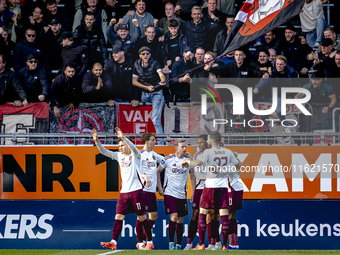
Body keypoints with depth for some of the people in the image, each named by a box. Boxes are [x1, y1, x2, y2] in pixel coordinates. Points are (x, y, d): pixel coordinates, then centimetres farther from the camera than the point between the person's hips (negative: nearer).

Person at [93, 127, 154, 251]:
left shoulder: (135, 155, -4)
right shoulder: (119, 156, 13)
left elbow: (133, 148, -26)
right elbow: (104, 152, 9)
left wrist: (124, 138, -41)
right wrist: (97, 141, -7)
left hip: (136, 191, -6)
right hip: (124, 191, 6)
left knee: (142, 217, 0)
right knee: (118, 216, -3)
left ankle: (150, 243, 10)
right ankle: (113, 242, -6)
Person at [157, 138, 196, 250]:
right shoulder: (168, 159, -6)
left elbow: (192, 177, 14)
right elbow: (157, 171, 5)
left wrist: (194, 192, 8)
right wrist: (159, 187, -1)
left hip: (182, 194, 4)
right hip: (169, 193, -4)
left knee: (180, 221, 7)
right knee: (174, 217, -16)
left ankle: (178, 245, 15)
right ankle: (171, 243, -4)